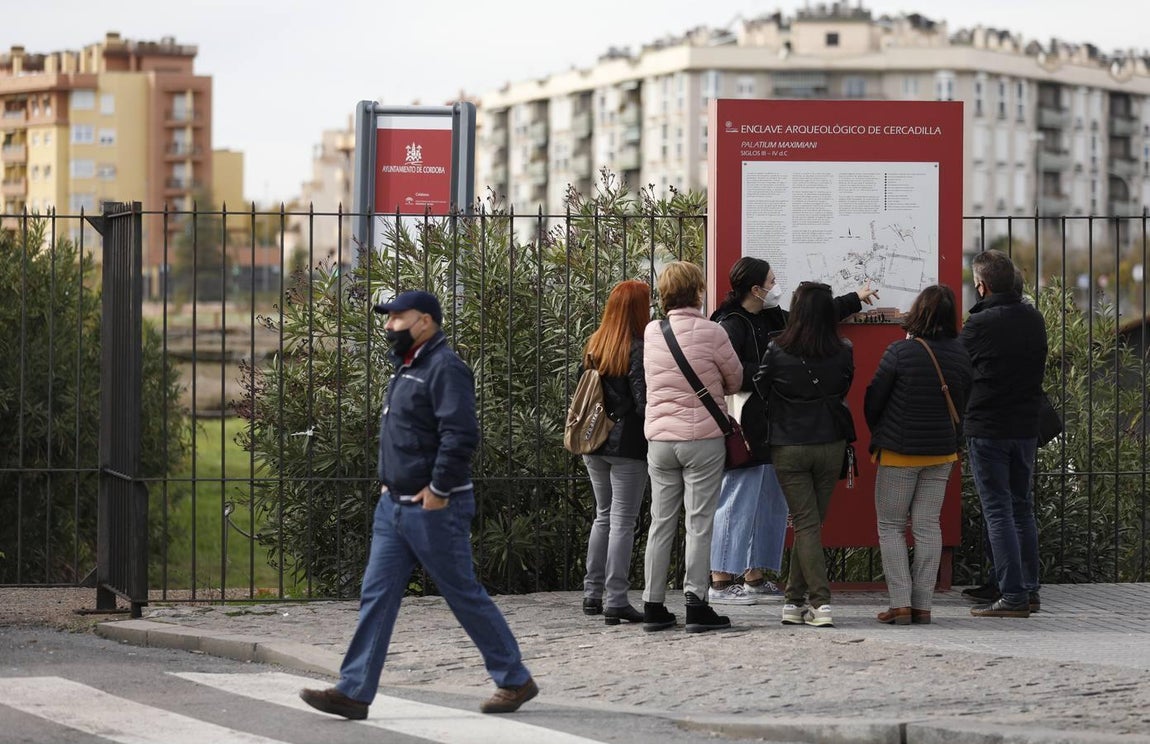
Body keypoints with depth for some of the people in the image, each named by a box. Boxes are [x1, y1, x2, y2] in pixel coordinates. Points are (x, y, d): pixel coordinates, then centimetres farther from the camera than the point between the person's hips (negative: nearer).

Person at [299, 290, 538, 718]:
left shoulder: (445, 369, -16)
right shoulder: (408, 368, 15)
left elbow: (461, 435, -25)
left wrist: (438, 490, -22)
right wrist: (390, 482, 16)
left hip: (433, 509, -10)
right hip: (395, 505, 10)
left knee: (464, 595, 0)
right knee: (377, 595, 4)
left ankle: (515, 681, 12)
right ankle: (353, 692, 3)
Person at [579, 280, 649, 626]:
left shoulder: (593, 346, 7)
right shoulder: (637, 350, -14)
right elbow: (644, 401, -18)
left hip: (593, 444, 7)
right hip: (627, 445, -7)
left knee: (603, 516, 19)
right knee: (623, 521, -3)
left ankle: (592, 594, 20)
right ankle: (616, 601, -4)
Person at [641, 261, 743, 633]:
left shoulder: (650, 333, 3)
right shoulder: (710, 332, -10)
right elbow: (736, 379, 4)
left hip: (659, 438, 4)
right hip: (703, 437, -4)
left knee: (661, 523, 8)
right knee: (699, 523, -1)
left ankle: (653, 605, 10)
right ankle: (696, 604, -4)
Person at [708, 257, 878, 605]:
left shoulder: (773, 319, 14)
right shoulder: (731, 325, -14)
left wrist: (855, 299, 37)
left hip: (772, 429, 10)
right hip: (744, 429, -10)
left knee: (770, 504, 12)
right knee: (736, 502, -9)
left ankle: (754, 579, 19)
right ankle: (720, 584, -7)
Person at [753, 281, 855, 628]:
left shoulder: (777, 352, -12)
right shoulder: (843, 353, -5)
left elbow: (760, 390, 3)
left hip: (789, 446, -2)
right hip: (831, 444, 2)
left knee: (805, 524, 0)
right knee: (811, 523, 11)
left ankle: (820, 602, -10)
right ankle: (795, 601, 15)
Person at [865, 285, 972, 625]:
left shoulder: (900, 352, -15)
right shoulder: (961, 355, -1)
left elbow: (873, 400, -8)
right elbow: (963, 404, 8)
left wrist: (878, 435, 11)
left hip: (899, 453, -4)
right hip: (942, 453, 4)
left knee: (891, 527, 5)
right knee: (928, 527, 9)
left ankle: (900, 603, -3)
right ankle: (922, 604, 6)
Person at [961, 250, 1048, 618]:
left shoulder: (979, 324, -14)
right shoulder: (1034, 319, 5)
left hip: (987, 430, -6)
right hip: (1026, 426, 6)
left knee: (998, 511, -3)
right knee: (1022, 508, 16)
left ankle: (1013, 595, -6)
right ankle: (1030, 589, 19)